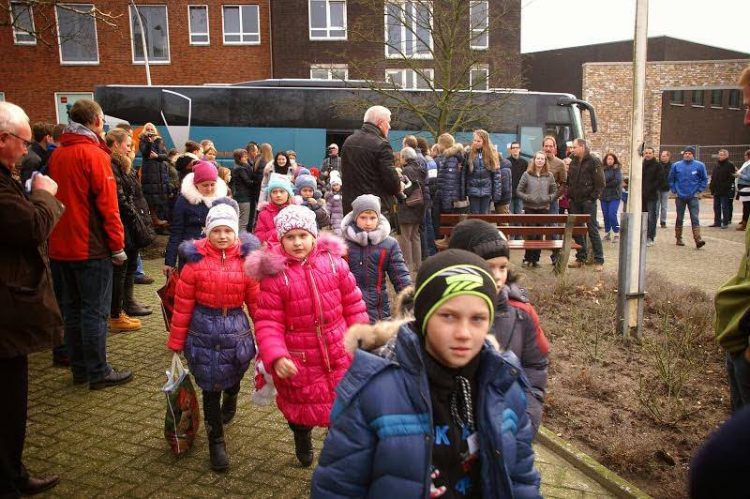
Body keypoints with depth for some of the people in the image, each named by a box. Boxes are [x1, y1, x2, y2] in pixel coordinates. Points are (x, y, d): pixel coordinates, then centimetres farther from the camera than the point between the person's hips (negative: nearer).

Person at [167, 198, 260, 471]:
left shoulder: (246, 259, -6)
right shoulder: (196, 260, -10)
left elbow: (255, 301, 0)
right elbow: (183, 305, -6)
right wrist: (176, 342, -2)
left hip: (237, 329, 2)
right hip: (204, 331, -2)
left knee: (234, 376, 23)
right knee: (210, 388, 5)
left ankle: (230, 398, 60)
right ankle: (216, 440, 24)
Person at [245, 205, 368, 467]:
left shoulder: (334, 262, -6)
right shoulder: (274, 274, -14)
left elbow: (353, 304, 3)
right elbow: (268, 323, -14)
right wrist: (275, 357, -27)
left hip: (339, 355, 2)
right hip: (297, 360, -1)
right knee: (302, 406, 19)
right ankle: (302, 440, 53)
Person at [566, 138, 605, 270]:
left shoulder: (593, 161, -6)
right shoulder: (573, 163, 13)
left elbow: (600, 182, -10)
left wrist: (593, 197, -14)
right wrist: (569, 196, 9)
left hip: (588, 201, -6)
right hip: (575, 202, 6)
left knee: (592, 230, -4)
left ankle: (598, 260, 1)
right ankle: (581, 258, 17)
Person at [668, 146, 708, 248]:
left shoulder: (699, 165, 0)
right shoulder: (676, 165, 2)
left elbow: (704, 179, 7)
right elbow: (671, 179, 10)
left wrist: (699, 190, 0)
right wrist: (674, 190, 3)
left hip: (693, 197, -1)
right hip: (680, 197, 1)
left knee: (695, 218, -9)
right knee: (679, 218, 10)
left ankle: (698, 240, -14)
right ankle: (678, 239, 20)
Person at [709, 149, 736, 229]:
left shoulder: (730, 165, -7)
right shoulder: (717, 165, 14)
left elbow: (732, 177, -12)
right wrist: (712, 187, 11)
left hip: (725, 191, -7)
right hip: (716, 190, 7)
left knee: (725, 207, -2)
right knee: (716, 207, 11)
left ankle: (725, 223, 4)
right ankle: (717, 222, 19)